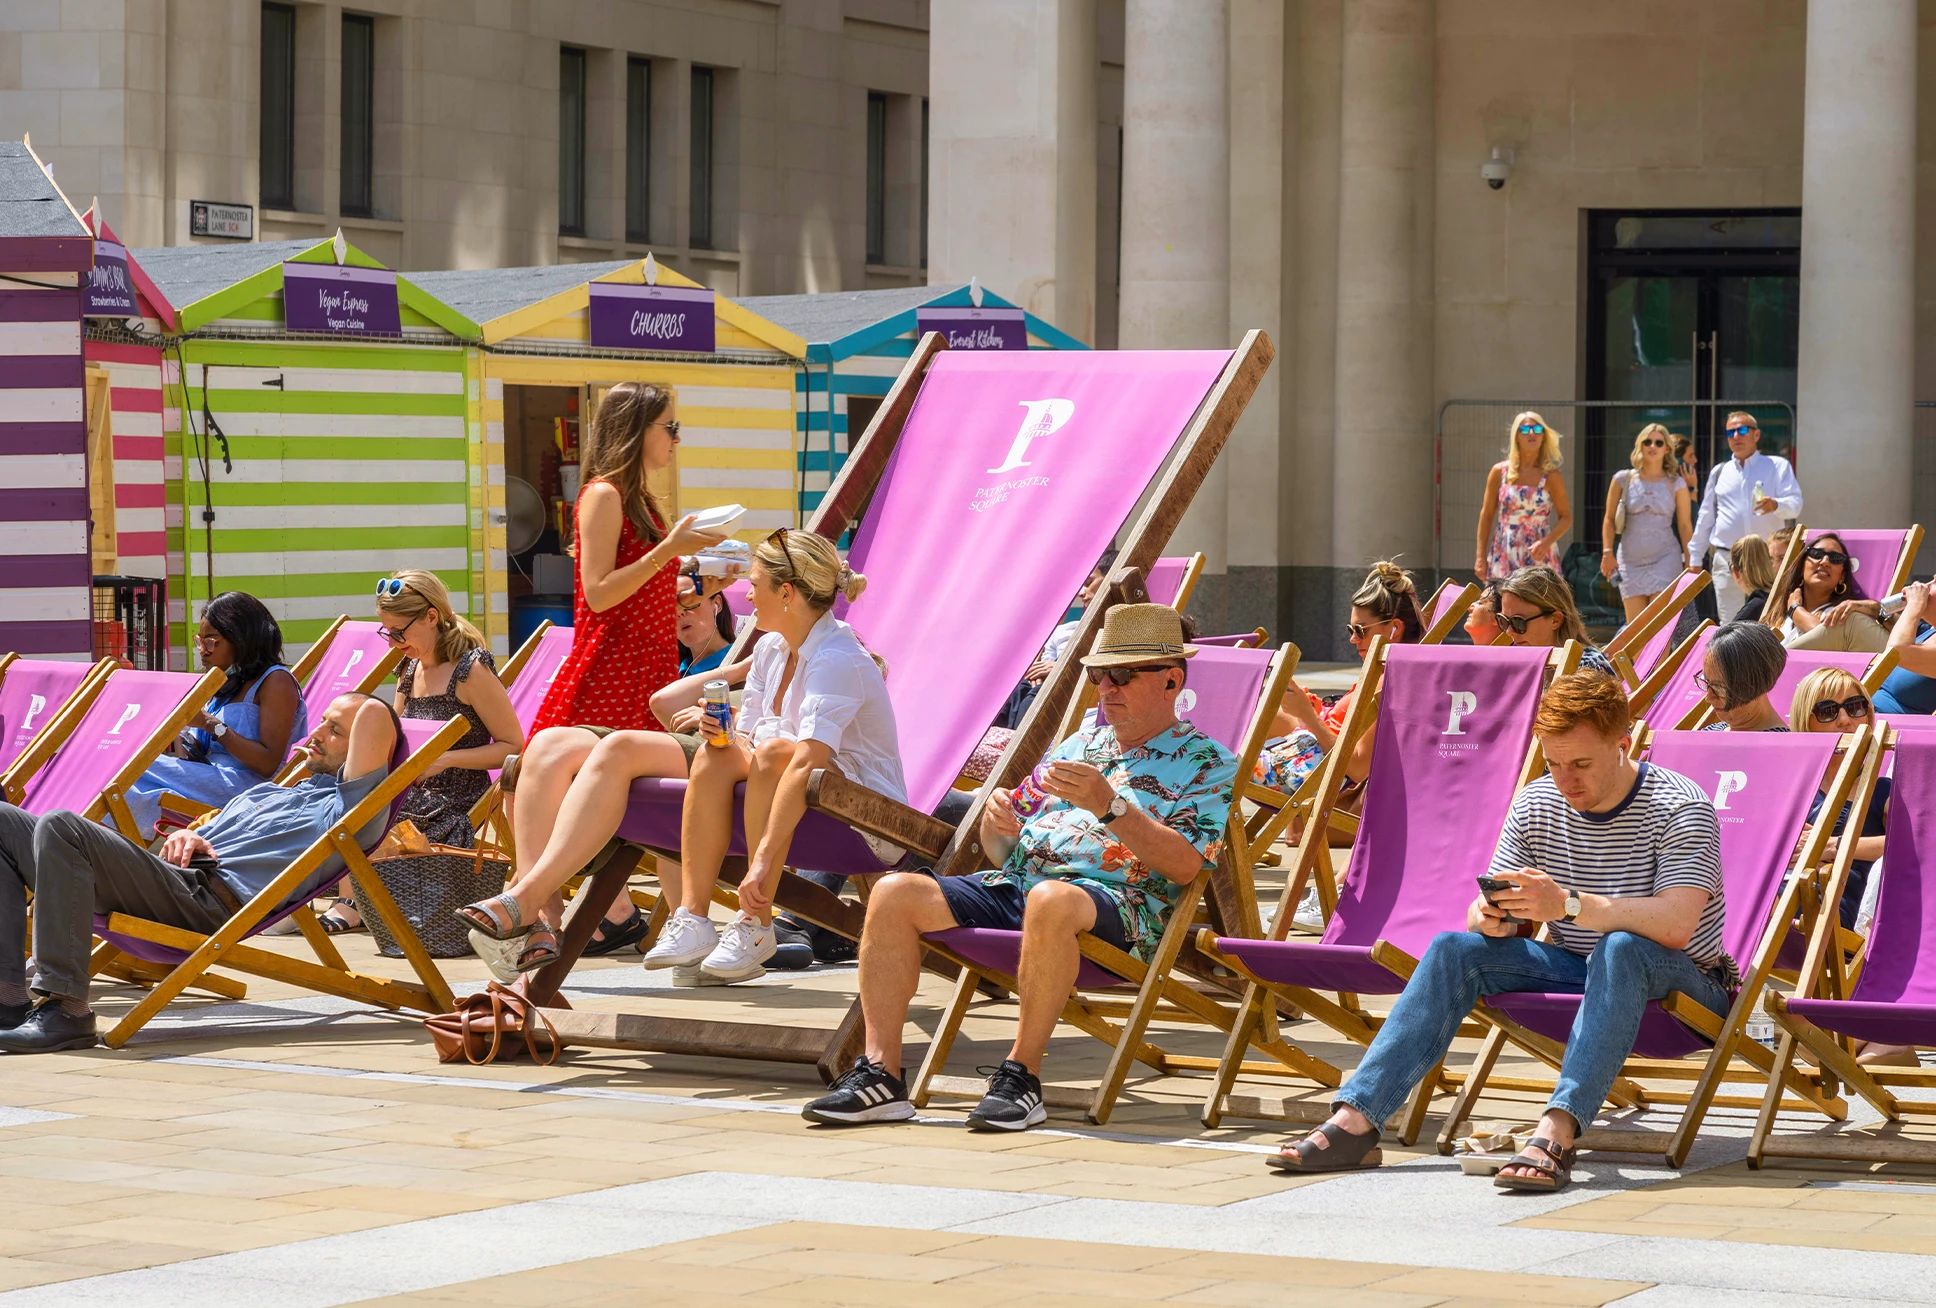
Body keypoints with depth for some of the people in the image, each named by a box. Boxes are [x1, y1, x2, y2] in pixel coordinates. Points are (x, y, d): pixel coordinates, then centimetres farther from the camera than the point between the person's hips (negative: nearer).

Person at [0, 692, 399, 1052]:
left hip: (212, 900, -9)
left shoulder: (348, 803, 6)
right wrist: (183, 837, 8)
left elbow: (374, 713, -7)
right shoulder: (267, 791, 35)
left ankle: (63, 1009, -33)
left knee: (60, 826, -28)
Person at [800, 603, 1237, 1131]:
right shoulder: (1077, 746, 28)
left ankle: (1021, 1073, -30)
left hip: (1119, 900, -7)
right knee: (896, 892, -16)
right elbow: (1004, 848, 26)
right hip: (1014, 885, 7)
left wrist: (1109, 805, -19)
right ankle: (880, 1073, -22)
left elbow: (1184, 866, -9)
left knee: (1051, 900, -42)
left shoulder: (1205, 763, 8)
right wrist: (996, 821, 1)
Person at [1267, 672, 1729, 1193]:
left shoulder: (1680, 808, -16)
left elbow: (1677, 925, -31)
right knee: (1454, 948, -14)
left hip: (1679, 984, -5)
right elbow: (1486, 915, 1)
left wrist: (1569, 905, -42)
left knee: (1620, 948, -38)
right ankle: (1354, 1121, -25)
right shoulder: (1535, 805, 1)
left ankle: (1557, 1130, -52)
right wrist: (1490, 918, -25)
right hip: (1577, 974, 5)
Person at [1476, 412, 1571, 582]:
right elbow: (1486, 515, 10)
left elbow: (1566, 517, 4)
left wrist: (1546, 542, -14)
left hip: (1539, 556, -1)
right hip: (1504, 556, 1)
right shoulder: (1500, 472, 6)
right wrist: (1481, 557, 6)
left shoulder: (1551, 476, 3)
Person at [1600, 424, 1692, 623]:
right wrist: (1607, 552, -3)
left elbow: (1685, 526, 5)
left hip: (1665, 558, -1)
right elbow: (1609, 519, 8)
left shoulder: (1676, 484, 4)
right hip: (1630, 560, 1)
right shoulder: (1623, 480, 5)